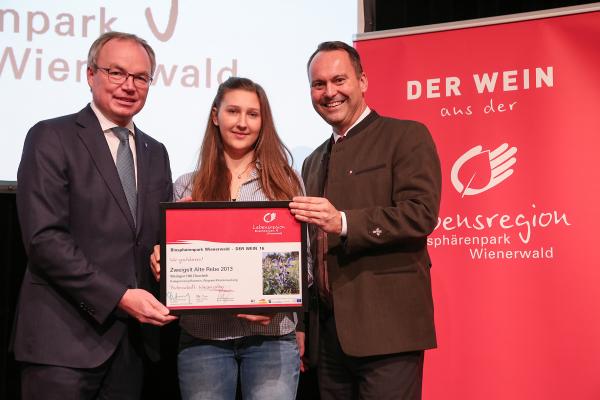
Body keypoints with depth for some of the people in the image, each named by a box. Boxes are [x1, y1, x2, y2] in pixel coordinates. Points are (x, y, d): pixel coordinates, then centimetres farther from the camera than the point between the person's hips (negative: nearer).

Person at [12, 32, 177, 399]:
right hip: (65, 336, -5)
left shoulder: (155, 153, 15)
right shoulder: (51, 138, -4)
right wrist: (119, 297, -18)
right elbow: (45, 238, -13)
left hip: (133, 336, 6)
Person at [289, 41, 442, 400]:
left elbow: (421, 213, -14)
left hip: (387, 329, -6)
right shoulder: (314, 162, 20)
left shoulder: (406, 137, -1)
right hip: (327, 330, 6)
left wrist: (343, 222, -24)